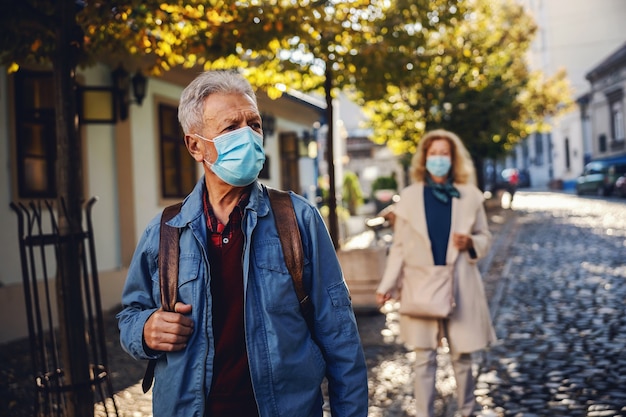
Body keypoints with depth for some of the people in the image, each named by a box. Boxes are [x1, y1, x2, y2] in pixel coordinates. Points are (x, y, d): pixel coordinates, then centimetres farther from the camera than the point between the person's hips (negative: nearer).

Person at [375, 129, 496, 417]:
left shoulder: (469, 196, 3)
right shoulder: (409, 196, 2)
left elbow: (485, 238, 10)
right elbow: (399, 246, 3)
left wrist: (470, 242, -13)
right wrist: (387, 285, -4)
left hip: (459, 287, 1)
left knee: (462, 356, 10)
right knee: (423, 358, 3)